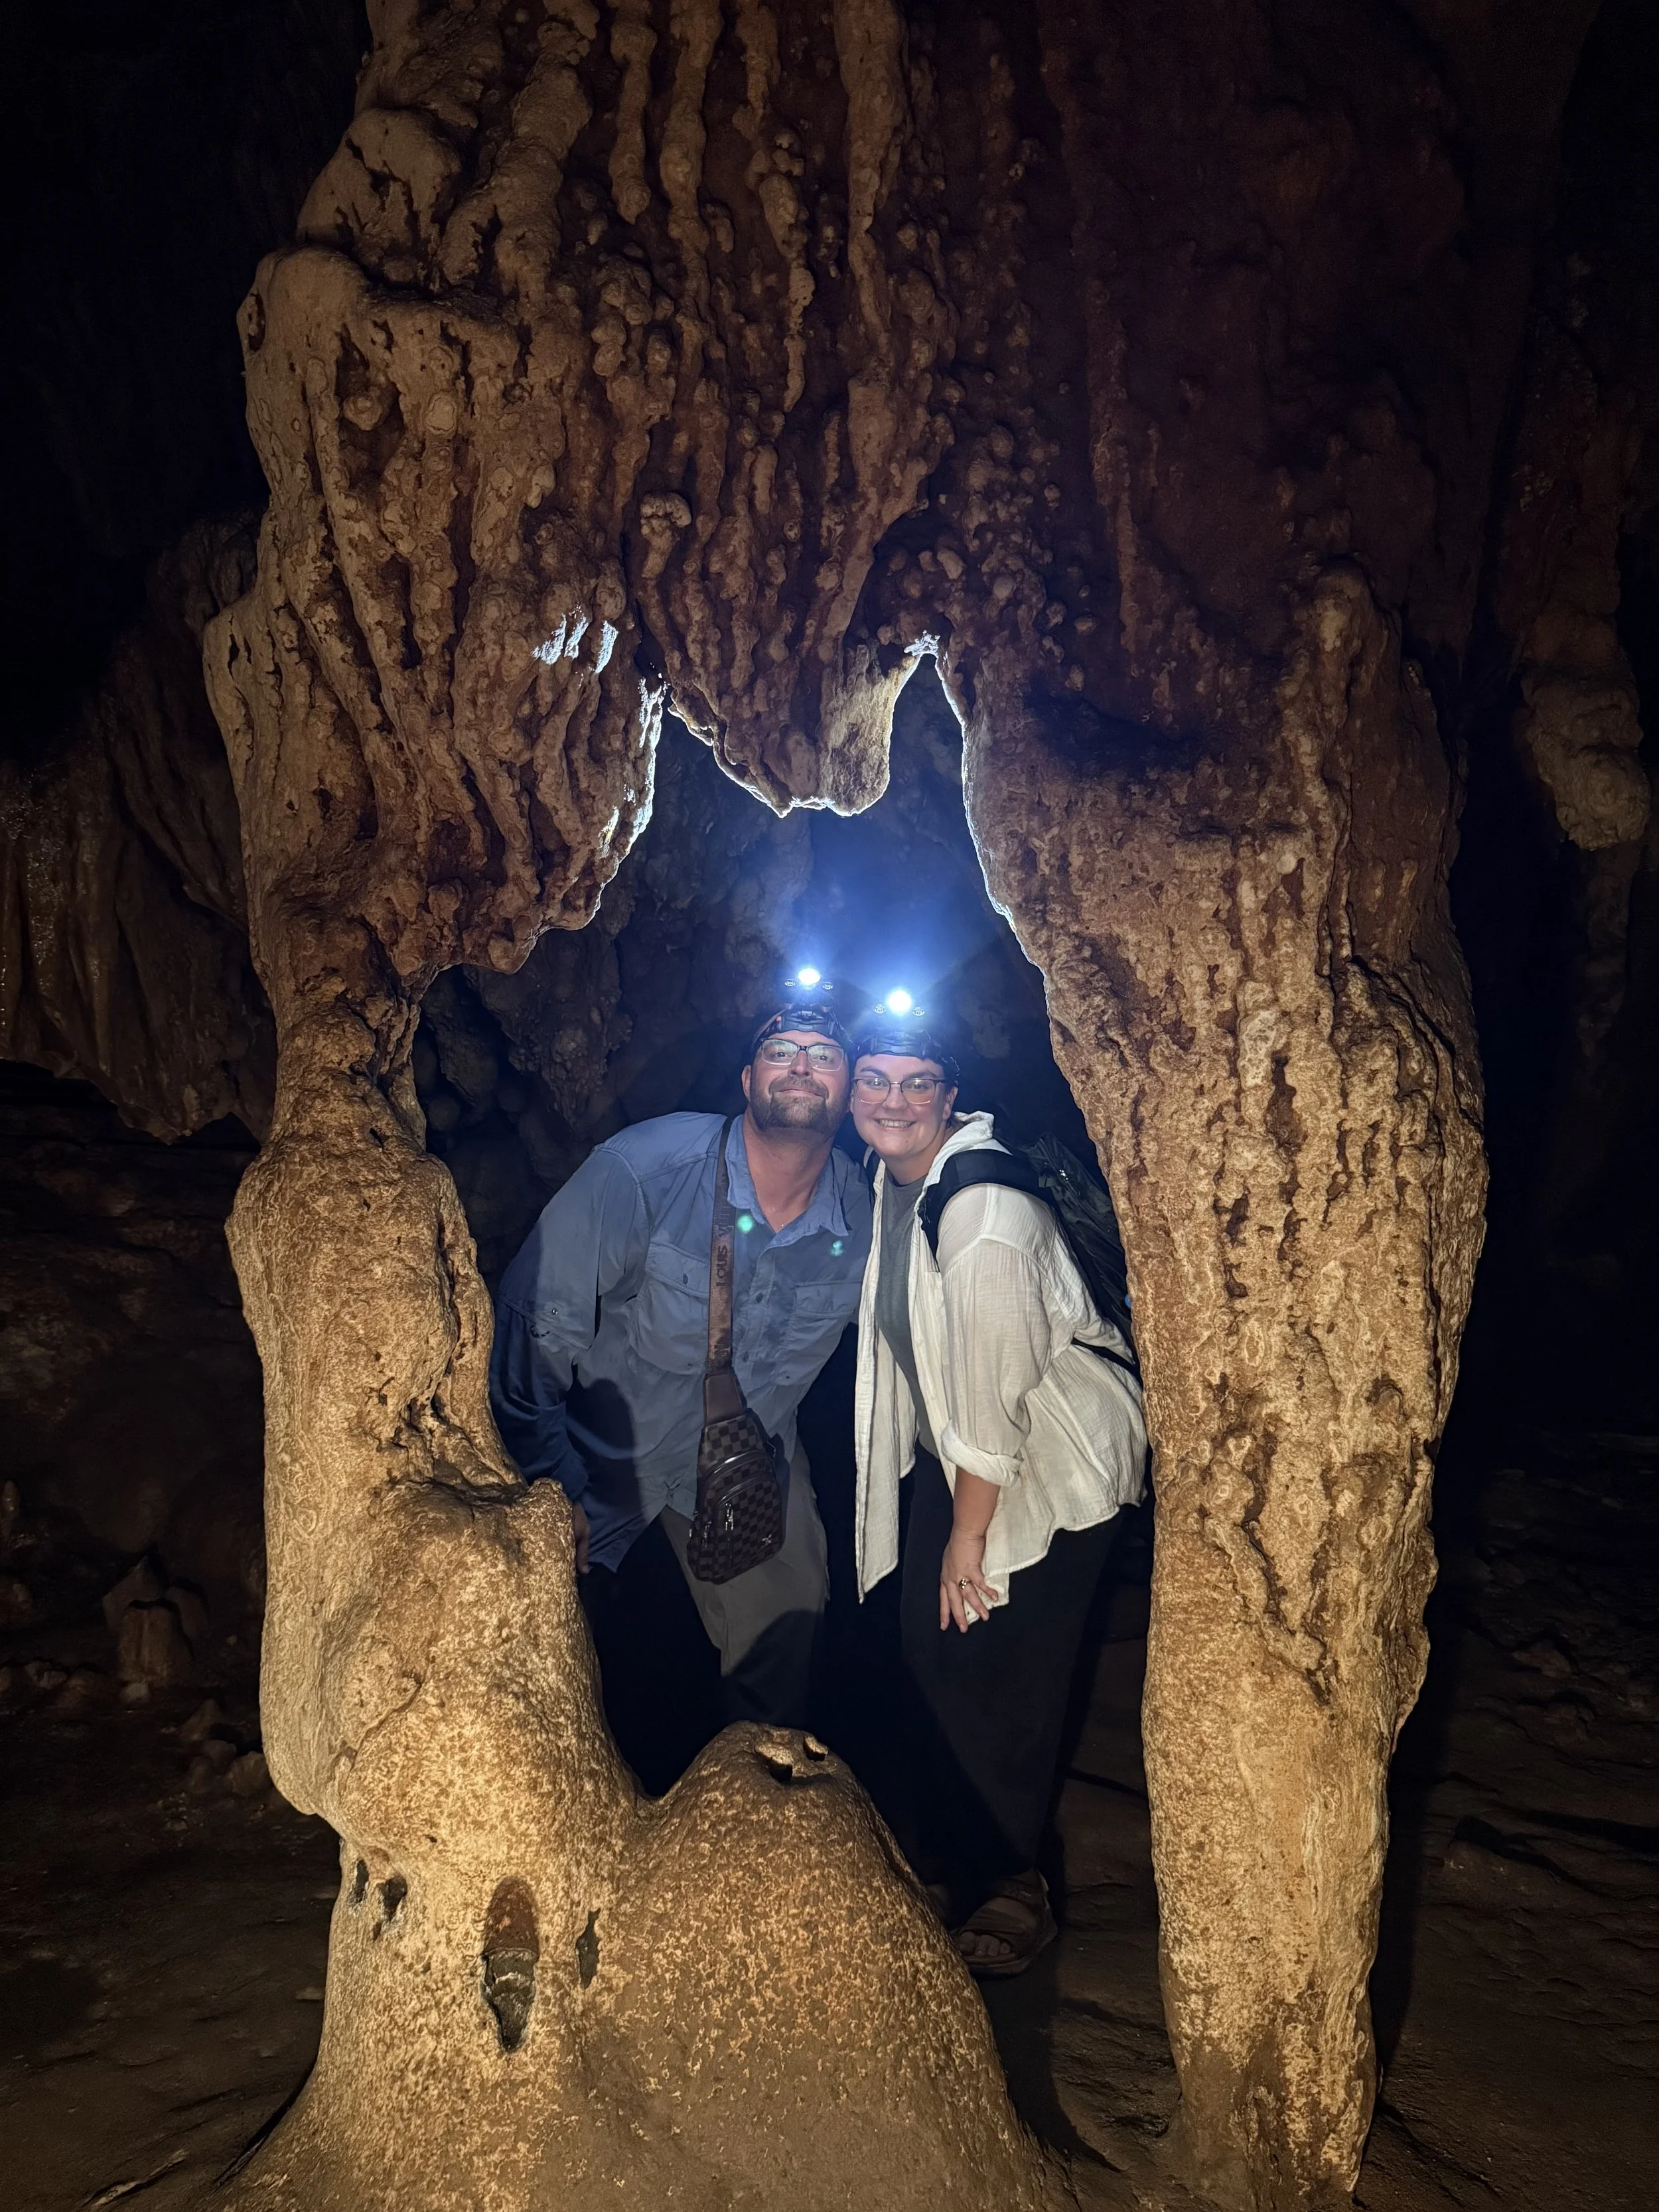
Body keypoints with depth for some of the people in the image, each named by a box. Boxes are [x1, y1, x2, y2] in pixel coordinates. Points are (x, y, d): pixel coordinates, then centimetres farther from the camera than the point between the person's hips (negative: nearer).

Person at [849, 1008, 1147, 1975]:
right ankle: (938, 1858, 37)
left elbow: (996, 1386, -26)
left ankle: (1008, 1892, 24)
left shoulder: (982, 1204, -29)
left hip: (1050, 1468, -8)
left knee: (1000, 1685, 0)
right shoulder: (892, 1182, 0)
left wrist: (968, 1535, -18)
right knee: (929, 1656, 14)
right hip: (951, 1457, 8)